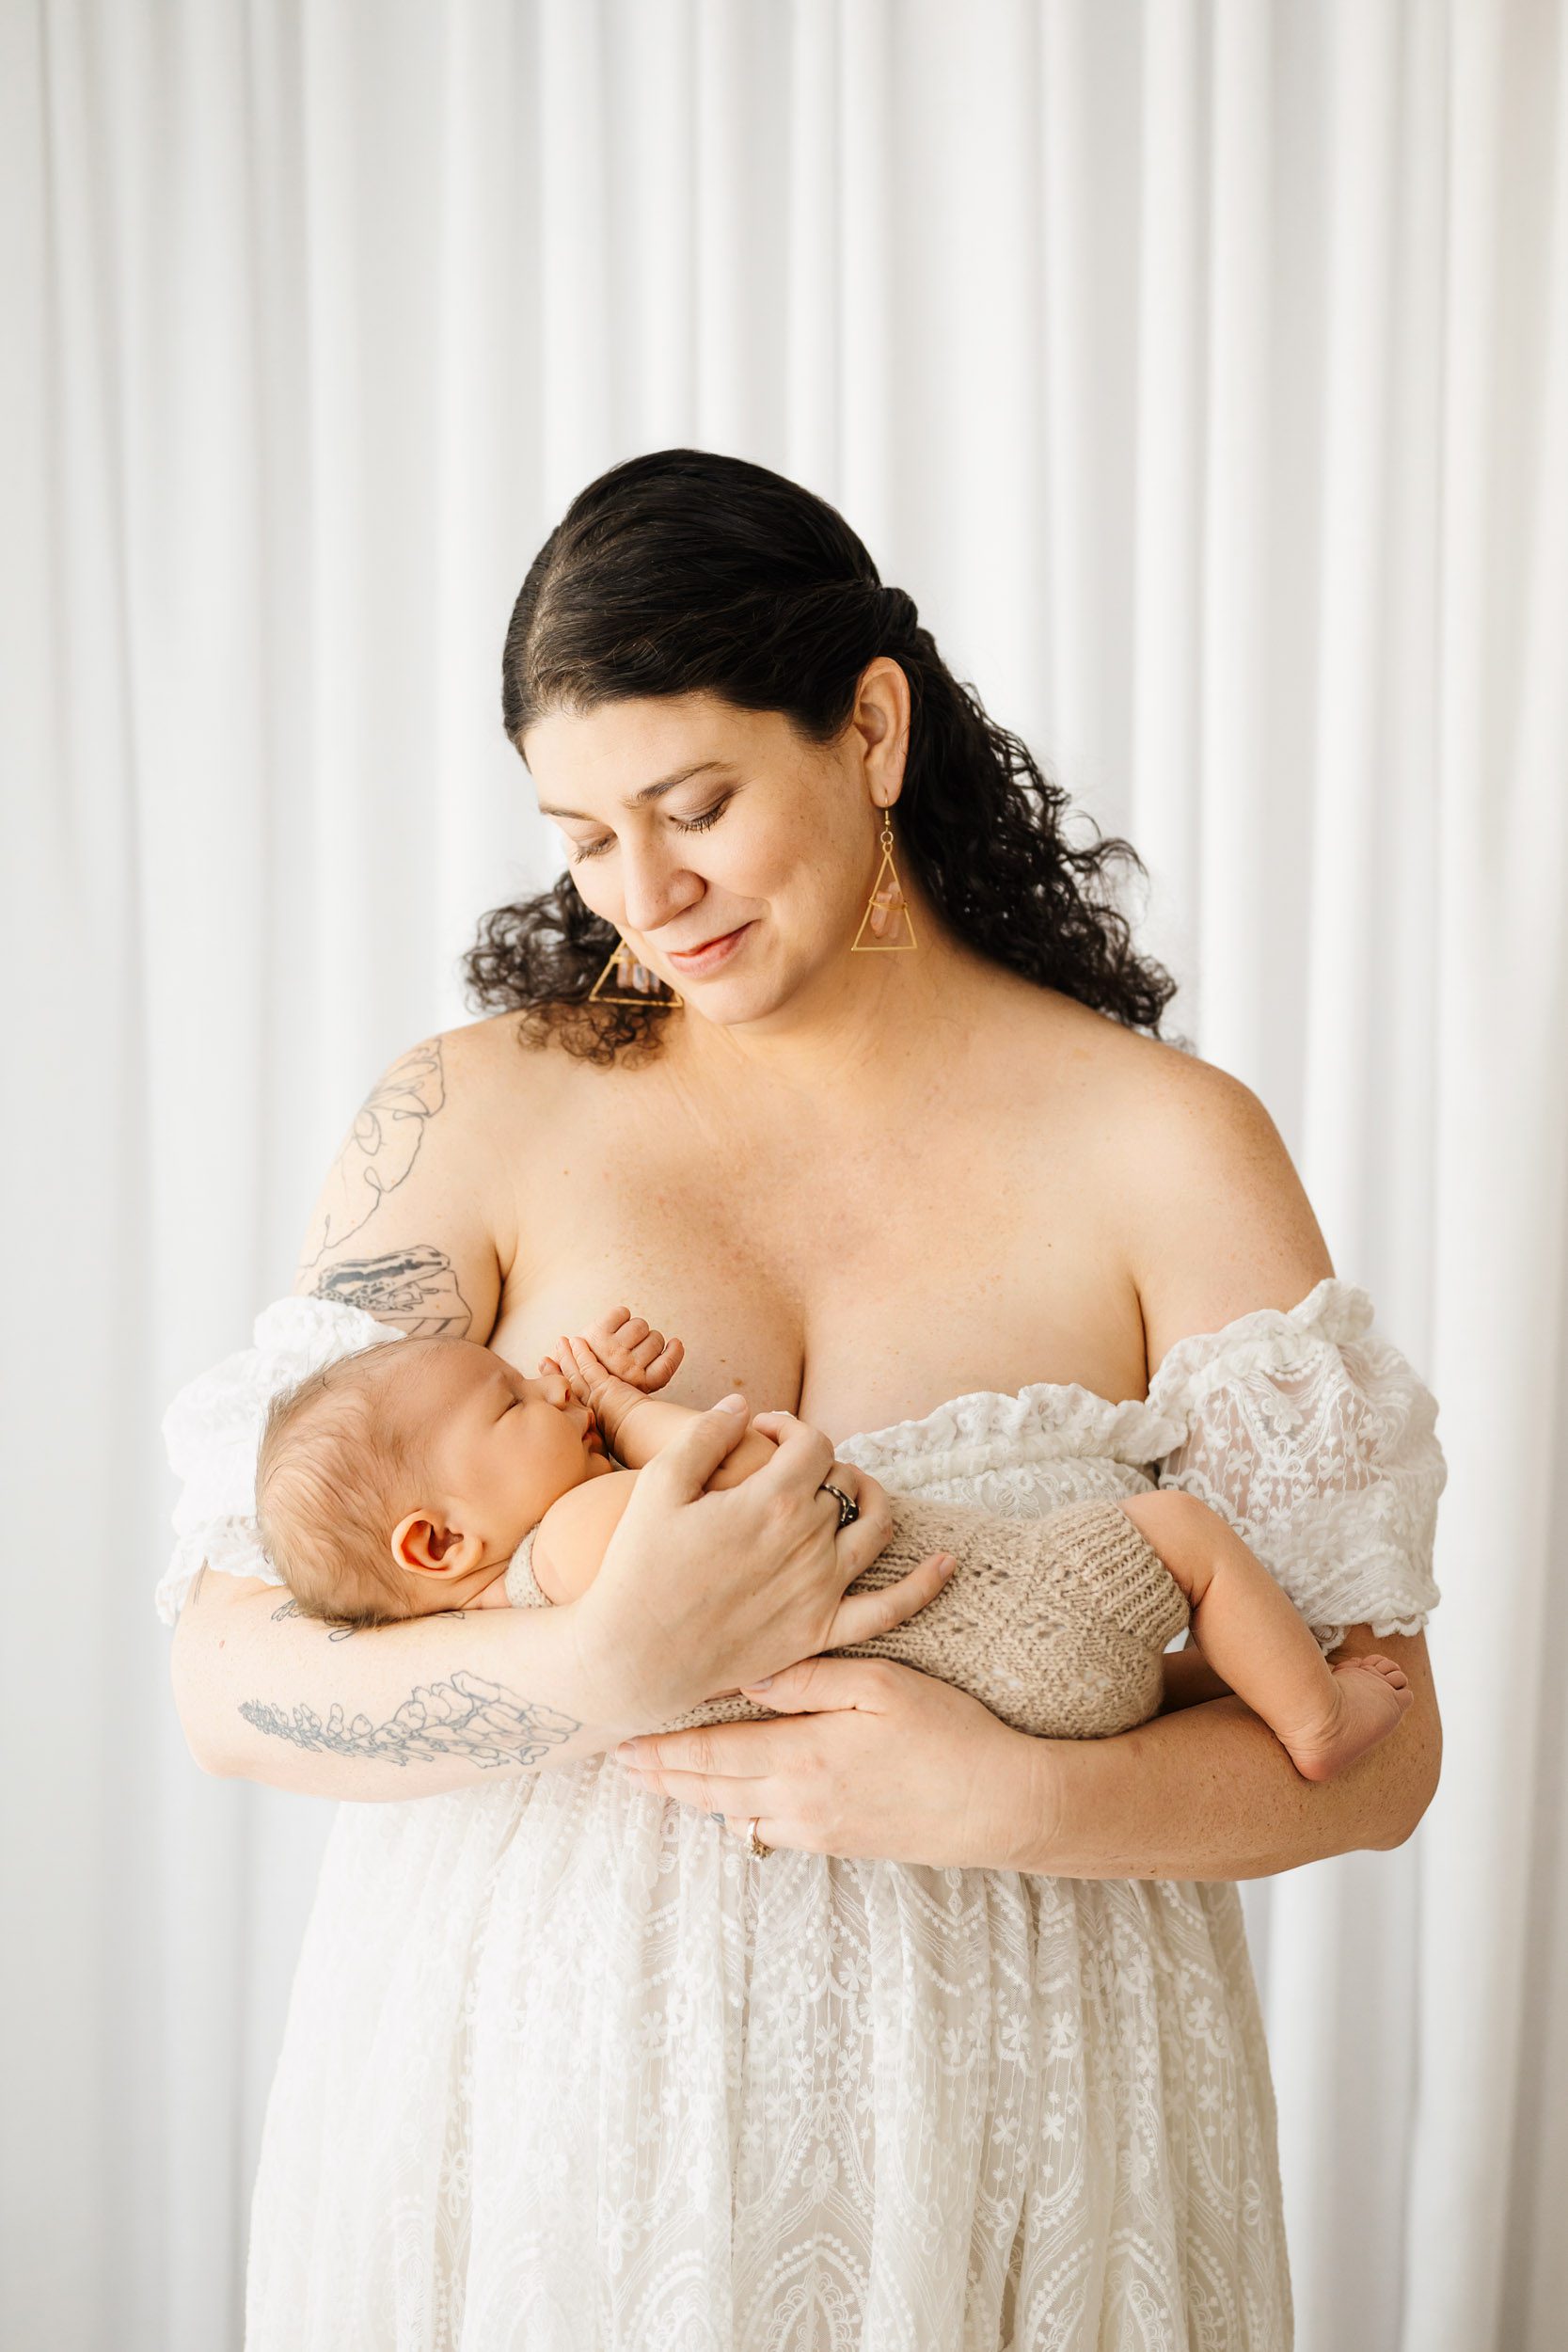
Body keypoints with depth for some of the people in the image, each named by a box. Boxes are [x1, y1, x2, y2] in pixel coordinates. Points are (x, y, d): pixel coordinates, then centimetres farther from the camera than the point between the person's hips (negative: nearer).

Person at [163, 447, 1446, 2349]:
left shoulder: (1164, 1145, -6)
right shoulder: (472, 1114, -4)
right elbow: (233, 1691, -8)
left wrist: (1014, 1798, -21)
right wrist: (606, 1668, -25)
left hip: (996, 2124, 0)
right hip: (528, 2092, 1)